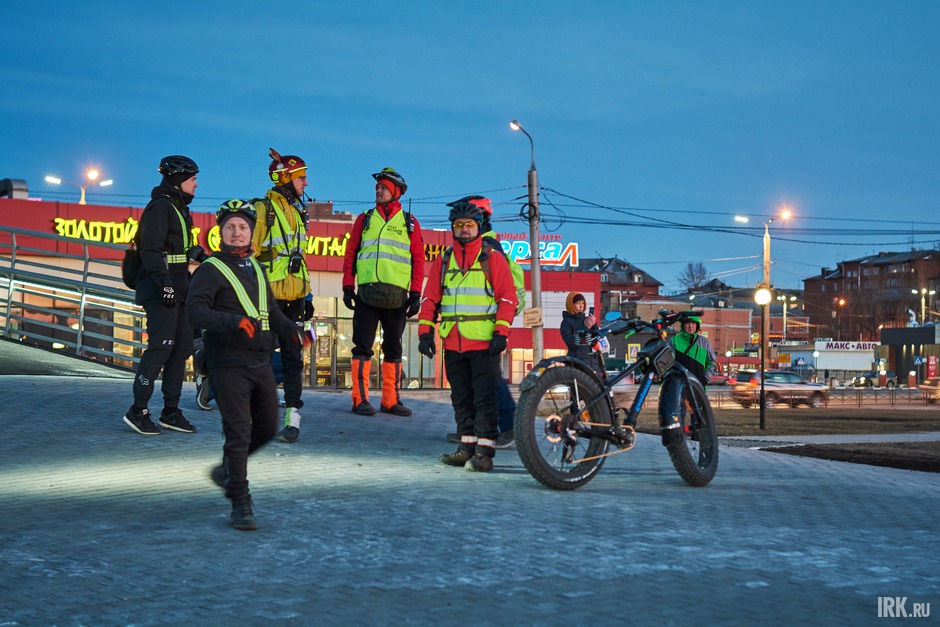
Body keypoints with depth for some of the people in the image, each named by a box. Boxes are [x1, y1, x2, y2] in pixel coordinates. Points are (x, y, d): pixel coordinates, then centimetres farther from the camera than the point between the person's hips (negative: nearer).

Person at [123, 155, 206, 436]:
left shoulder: (178, 207, 20)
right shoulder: (160, 207, -10)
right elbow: (151, 249, -19)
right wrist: (165, 283, -25)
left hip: (178, 287, 10)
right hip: (162, 288, -10)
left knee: (182, 348, 8)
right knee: (161, 347, -13)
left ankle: (171, 412, 13)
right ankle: (138, 411, -6)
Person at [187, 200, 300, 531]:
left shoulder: (256, 269, 18)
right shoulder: (211, 269, -5)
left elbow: (272, 312, 22)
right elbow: (195, 311, -17)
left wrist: (291, 331, 2)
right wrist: (234, 321, -31)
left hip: (261, 362, 7)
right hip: (228, 363, -7)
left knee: (267, 427, 14)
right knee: (238, 432, -9)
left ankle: (227, 470, 36)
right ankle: (240, 504, -1)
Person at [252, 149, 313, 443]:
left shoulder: (298, 212, 17)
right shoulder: (262, 209, -7)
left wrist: (307, 296, 20)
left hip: (294, 298, 6)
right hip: (269, 296, -6)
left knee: (293, 357, 2)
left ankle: (293, 417, 2)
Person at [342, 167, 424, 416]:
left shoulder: (409, 223, 9)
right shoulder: (365, 219, 11)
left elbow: (418, 259, 7)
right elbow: (350, 253, 10)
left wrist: (415, 294, -1)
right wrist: (348, 287, 1)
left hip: (397, 296, 1)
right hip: (367, 293, 0)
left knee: (393, 349, 6)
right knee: (363, 347, -3)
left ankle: (391, 400, 12)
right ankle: (360, 399, -2)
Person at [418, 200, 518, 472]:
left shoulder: (493, 260, 2)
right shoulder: (442, 262, 13)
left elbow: (508, 298, -2)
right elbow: (430, 299, 15)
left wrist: (501, 332, -11)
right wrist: (425, 331, 4)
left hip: (484, 342, -5)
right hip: (453, 343, 5)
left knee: (484, 398, -6)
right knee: (461, 398, 9)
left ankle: (484, 452, -6)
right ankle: (467, 447, 15)